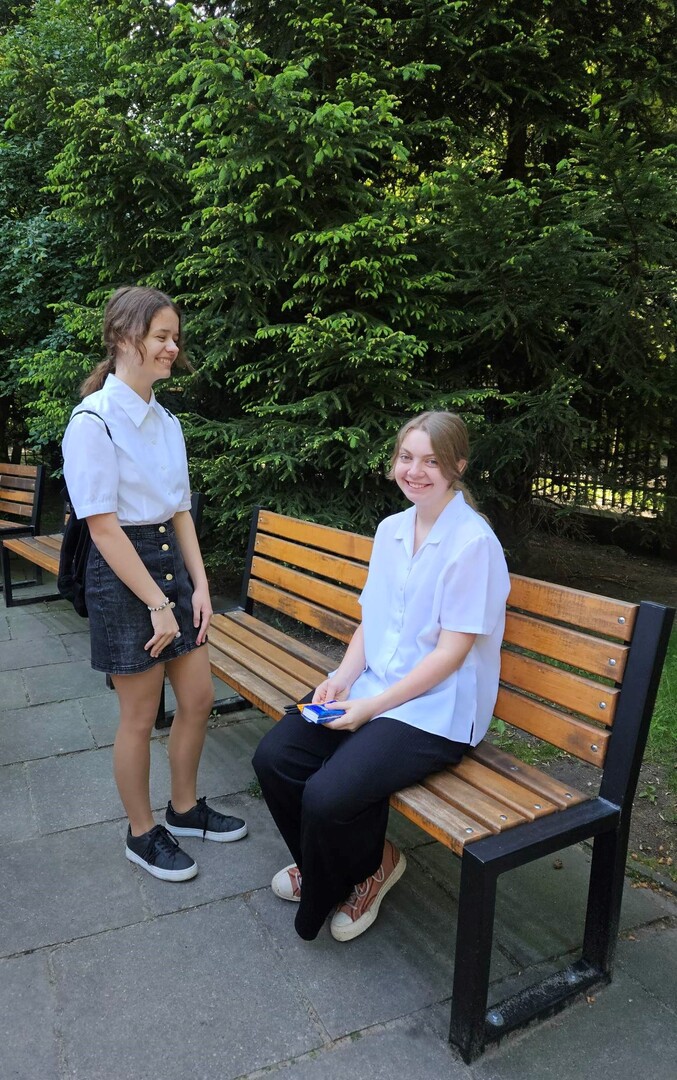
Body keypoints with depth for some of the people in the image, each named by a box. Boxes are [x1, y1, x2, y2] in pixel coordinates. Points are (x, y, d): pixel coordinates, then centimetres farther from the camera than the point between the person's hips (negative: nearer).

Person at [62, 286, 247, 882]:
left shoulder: (166, 421, 8)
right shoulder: (94, 420, -15)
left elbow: (180, 509, 11)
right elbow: (102, 524, -18)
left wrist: (199, 585, 2)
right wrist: (157, 605, -18)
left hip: (171, 562, 7)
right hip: (121, 573, -7)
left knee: (198, 699, 14)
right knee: (140, 718, 7)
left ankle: (185, 808, 37)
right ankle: (143, 834, 30)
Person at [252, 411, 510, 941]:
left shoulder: (473, 543, -16)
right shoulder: (391, 529, 8)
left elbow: (451, 651, -17)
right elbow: (371, 621, 12)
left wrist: (370, 706, -17)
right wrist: (343, 677, -6)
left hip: (437, 710, -7)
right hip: (374, 687, 7)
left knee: (327, 796, -22)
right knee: (274, 758, -6)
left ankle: (372, 863, 14)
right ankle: (318, 860, 22)